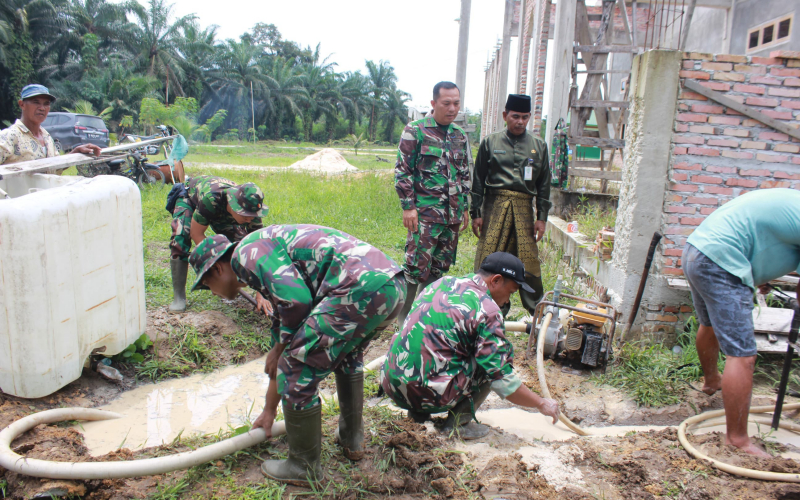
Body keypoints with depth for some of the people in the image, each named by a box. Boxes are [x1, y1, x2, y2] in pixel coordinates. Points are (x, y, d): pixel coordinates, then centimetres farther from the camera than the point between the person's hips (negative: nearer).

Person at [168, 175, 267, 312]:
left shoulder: (251, 209, -34)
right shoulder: (210, 198, -46)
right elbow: (196, 233, -31)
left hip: (221, 212, 3)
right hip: (189, 198, -3)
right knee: (180, 241, -26)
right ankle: (178, 297, -13)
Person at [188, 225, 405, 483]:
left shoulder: (246, 252, 4)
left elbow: (296, 299, -13)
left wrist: (280, 347, 7)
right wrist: (269, 410, 45)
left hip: (361, 288, -11)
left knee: (297, 372, 2)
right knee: (347, 354, 35)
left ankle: (303, 467, 19)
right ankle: (352, 438, 44)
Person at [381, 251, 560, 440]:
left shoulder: (442, 283, 10)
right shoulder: (487, 311, -11)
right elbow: (502, 380, -9)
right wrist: (542, 404, 6)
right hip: (427, 394, -7)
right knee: (499, 358, 4)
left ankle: (418, 411, 19)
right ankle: (459, 421, 3)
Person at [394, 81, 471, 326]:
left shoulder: (460, 135, 14)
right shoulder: (415, 131, -3)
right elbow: (402, 171, -6)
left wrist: (464, 208, 17)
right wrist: (408, 206, -11)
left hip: (452, 214, 6)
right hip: (425, 213, -6)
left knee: (439, 267, 11)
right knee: (417, 265, -7)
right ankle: (404, 317, 4)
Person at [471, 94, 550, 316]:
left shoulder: (538, 146, 12)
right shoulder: (490, 142, 8)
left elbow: (544, 184, 13)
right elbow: (478, 180, 8)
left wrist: (542, 218, 7)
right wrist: (476, 213, 3)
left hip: (524, 209, 1)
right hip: (495, 207, -1)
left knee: (529, 262, -2)